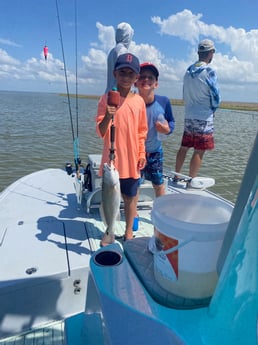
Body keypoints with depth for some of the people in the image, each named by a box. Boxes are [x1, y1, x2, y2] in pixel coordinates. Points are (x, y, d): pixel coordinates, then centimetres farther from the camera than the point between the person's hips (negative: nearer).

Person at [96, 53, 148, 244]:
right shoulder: (106, 99, -3)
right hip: (111, 159, -1)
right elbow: (100, 132, -7)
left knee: (131, 197, 12)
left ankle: (129, 232, 31)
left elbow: (142, 131, 8)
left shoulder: (139, 101, 2)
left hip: (131, 159, 2)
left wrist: (142, 154, 3)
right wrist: (108, 116, -25)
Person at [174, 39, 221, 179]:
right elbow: (216, 98, -8)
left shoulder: (189, 70, 10)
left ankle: (176, 177, 21)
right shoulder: (208, 72, -10)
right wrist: (213, 109, 11)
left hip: (188, 116, 7)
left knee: (184, 147, 13)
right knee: (199, 151, -2)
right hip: (204, 118, -7)